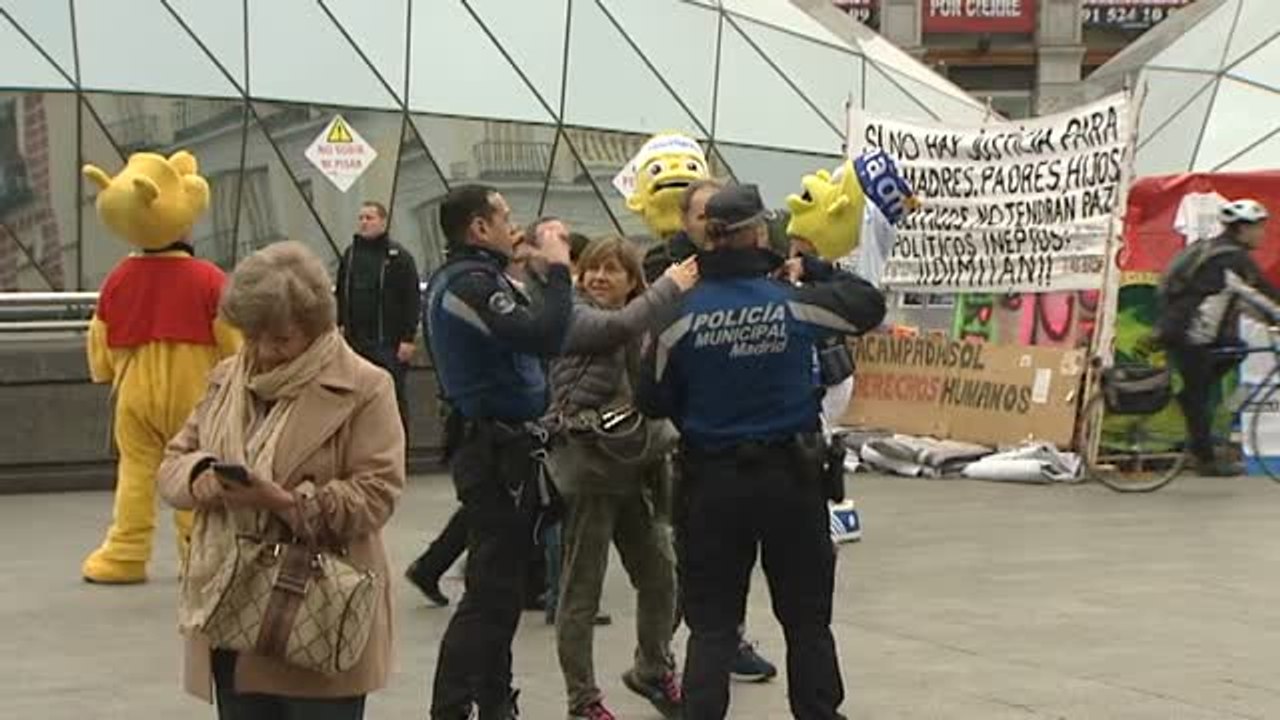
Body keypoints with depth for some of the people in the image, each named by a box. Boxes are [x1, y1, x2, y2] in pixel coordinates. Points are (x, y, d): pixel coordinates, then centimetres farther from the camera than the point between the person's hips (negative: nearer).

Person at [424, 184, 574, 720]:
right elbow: (542, 336, -31)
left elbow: (523, 337, 15)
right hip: (499, 453, -11)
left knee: (500, 583, 19)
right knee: (491, 590, -8)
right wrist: (557, 270, -19)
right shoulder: (471, 283, -19)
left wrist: (544, 273, 7)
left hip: (494, 448, 11)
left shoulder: (453, 279, 14)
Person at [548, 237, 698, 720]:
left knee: (660, 572, 14)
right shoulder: (574, 316, -7)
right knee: (582, 587, 1)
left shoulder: (642, 325, 15)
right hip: (586, 461, -7)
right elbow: (619, 326, -26)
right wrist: (670, 287, -16)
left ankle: (653, 671, 34)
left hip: (633, 464, 7)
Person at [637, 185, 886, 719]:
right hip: (790, 476, 0)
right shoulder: (794, 303, -8)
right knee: (806, 617, 14)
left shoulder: (681, 313, -8)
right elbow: (868, 305, 9)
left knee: (711, 624, 7)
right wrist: (812, 268, 15)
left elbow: (653, 403, -2)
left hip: (710, 481, 0)